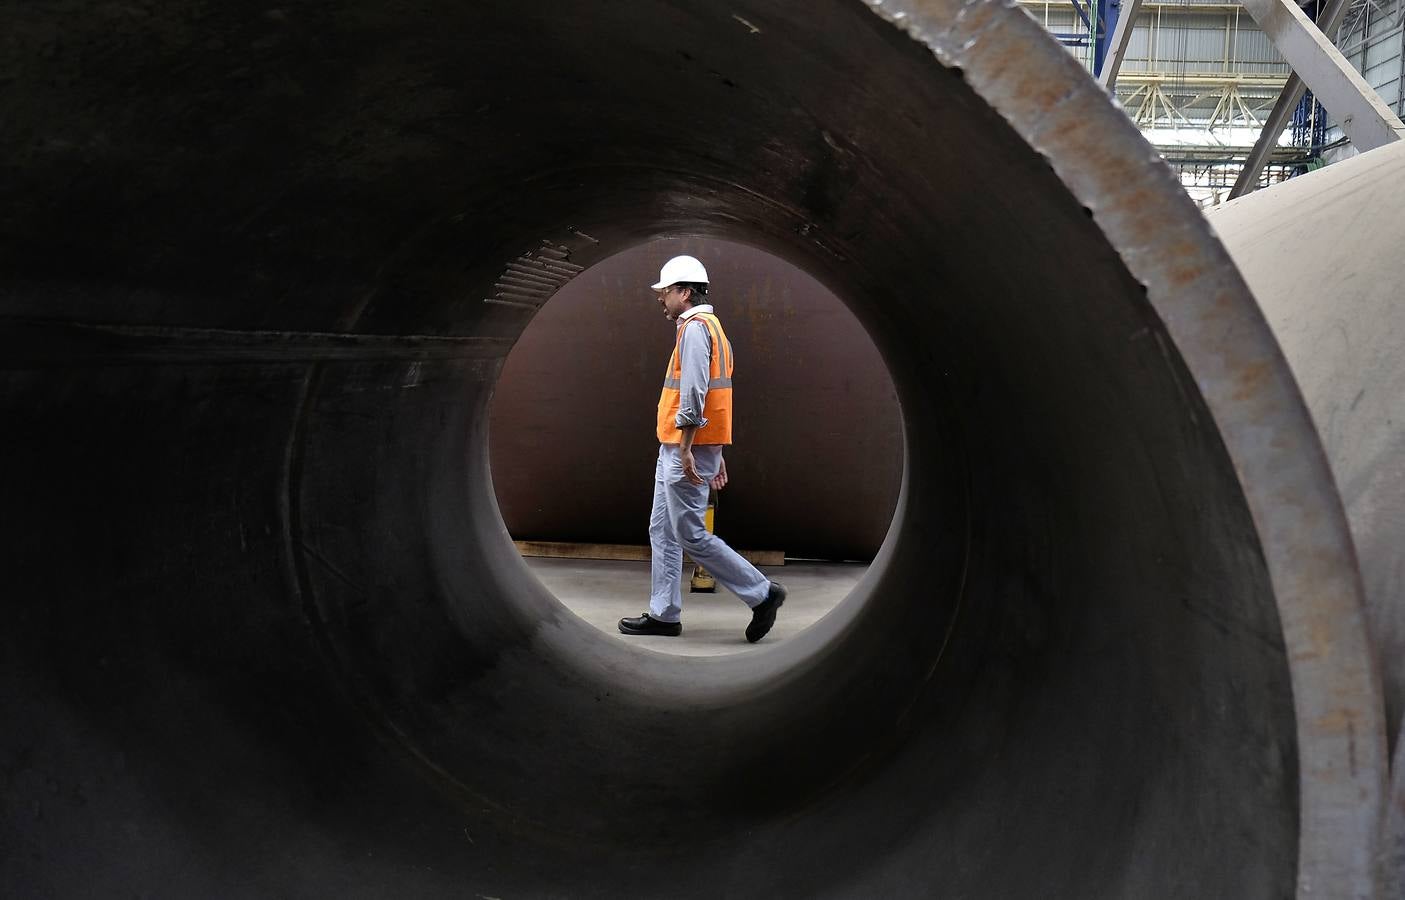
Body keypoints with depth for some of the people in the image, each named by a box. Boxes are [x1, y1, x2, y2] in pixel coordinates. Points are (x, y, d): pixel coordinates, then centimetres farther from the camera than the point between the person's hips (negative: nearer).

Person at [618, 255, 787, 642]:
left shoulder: (695, 327, -14)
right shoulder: (710, 327, 19)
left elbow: (693, 392, -23)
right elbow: (712, 394, 21)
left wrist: (686, 449, -24)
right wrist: (716, 456, 23)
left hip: (687, 449, -11)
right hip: (673, 450, 11)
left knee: (691, 535, -7)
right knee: (662, 531, 12)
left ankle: (762, 593, 0)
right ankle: (664, 614, 17)